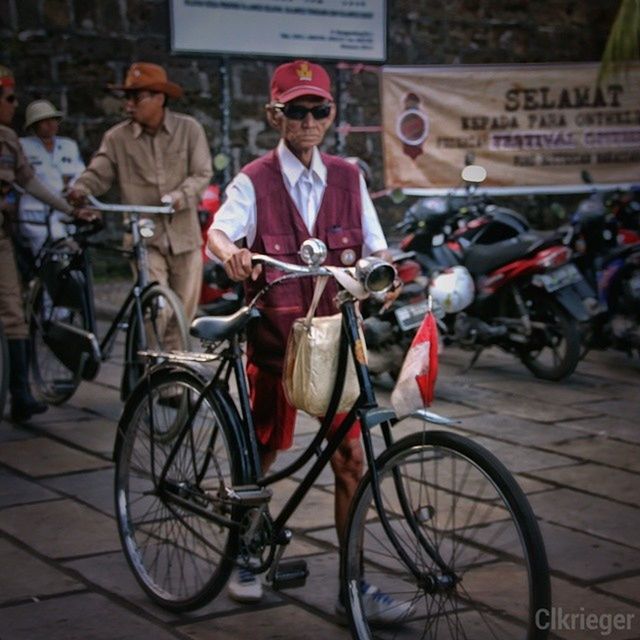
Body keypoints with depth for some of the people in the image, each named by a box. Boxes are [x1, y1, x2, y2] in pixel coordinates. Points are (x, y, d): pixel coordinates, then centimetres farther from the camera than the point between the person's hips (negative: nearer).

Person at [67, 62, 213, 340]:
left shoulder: (189, 129, -1)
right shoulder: (117, 137, 0)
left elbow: (202, 173, -3)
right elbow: (98, 173, -1)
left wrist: (180, 196, -21)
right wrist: (80, 190, -23)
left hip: (185, 236, 1)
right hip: (145, 239, -1)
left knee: (184, 315, 9)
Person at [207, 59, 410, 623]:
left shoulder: (348, 179, 7)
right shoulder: (254, 181, -4)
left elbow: (375, 248, 4)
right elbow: (218, 231, -21)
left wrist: (385, 266, -20)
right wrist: (231, 252, -44)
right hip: (276, 336, -2)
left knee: (351, 459, 0)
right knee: (262, 455, 11)